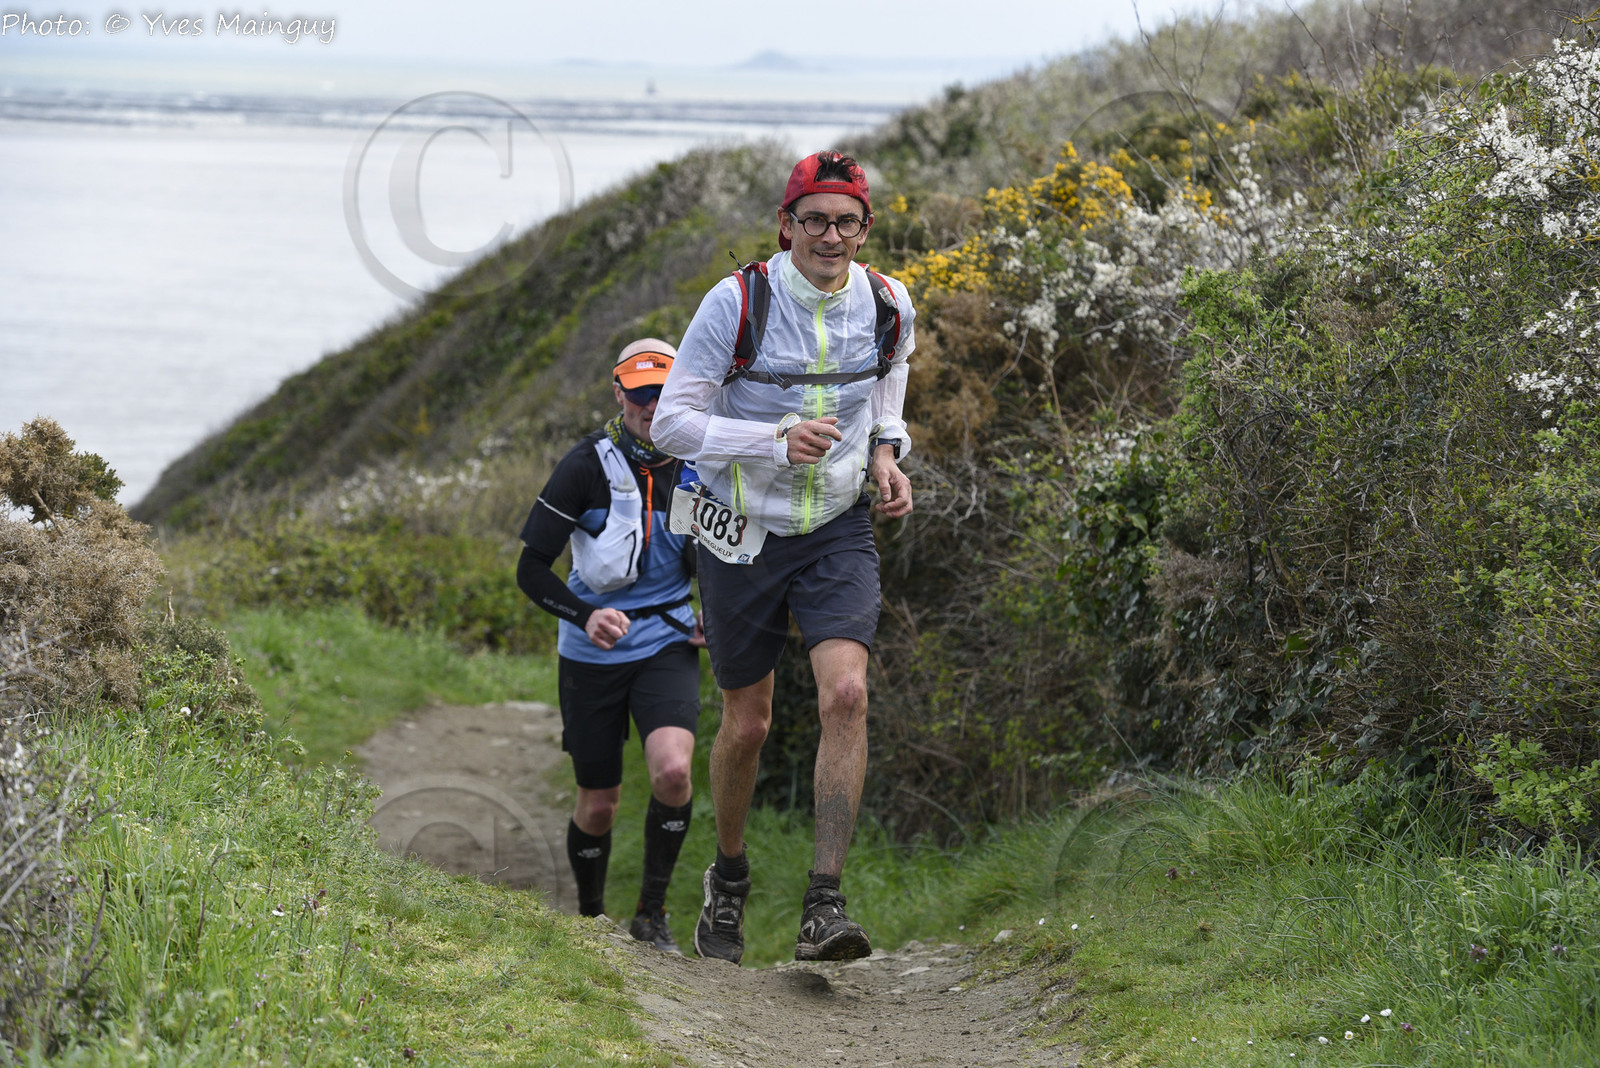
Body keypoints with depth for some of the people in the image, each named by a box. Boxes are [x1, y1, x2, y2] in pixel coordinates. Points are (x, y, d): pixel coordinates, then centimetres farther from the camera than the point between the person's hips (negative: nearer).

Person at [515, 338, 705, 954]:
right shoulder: (587, 467, -12)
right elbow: (531, 569, -11)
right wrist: (586, 615, -27)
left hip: (667, 645, 1)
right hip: (594, 652, -1)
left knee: (673, 770, -24)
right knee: (599, 805, 6)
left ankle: (652, 913, -6)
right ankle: (589, 917, 33)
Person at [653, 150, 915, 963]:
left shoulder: (888, 306, -6)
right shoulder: (736, 302, -18)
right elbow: (672, 421, -15)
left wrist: (885, 453, -1)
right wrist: (776, 440, -28)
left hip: (839, 531, 2)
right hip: (745, 531, -2)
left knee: (845, 693, -20)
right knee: (747, 724, 8)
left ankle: (824, 908, -18)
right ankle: (728, 878, 36)